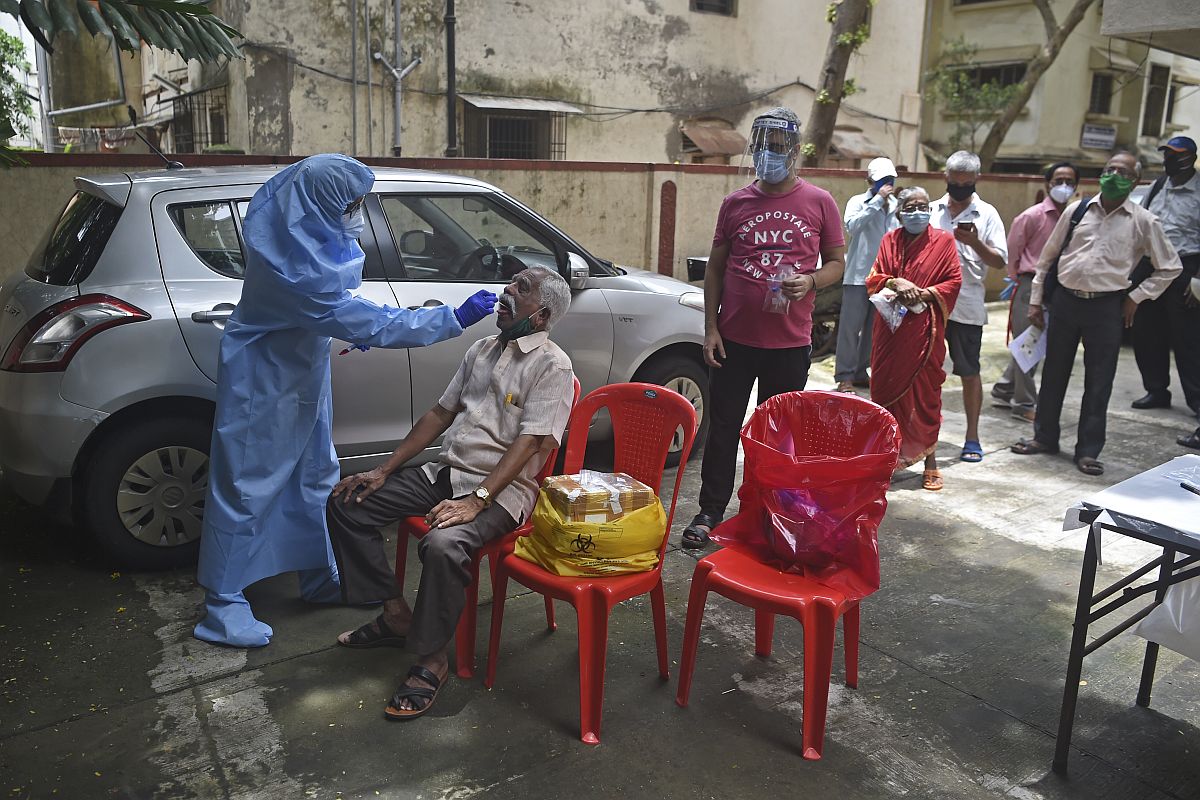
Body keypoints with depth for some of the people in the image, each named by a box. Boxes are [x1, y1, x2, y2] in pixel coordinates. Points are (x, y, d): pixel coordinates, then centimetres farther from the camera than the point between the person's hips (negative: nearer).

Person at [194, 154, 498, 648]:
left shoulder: (309, 232, -7)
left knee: (315, 477, 16)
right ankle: (222, 605, 16)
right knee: (248, 486, 2)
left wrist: (355, 324, 8)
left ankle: (320, 578, 32)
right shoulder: (297, 266, -34)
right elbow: (369, 325, -32)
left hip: (301, 371, 9)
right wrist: (454, 319, -30)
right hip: (264, 383, -9)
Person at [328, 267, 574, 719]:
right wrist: (384, 470, 10)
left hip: (501, 487, -8)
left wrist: (476, 501, -28)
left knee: (443, 545, -36)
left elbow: (529, 443, -18)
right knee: (347, 503, -2)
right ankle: (396, 614, 7)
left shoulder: (551, 365, -8)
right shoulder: (482, 351, 15)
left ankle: (431, 661, -14)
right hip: (445, 472, 8)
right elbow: (440, 414, 17)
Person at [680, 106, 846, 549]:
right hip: (735, 338, 1)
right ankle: (710, 512, 18)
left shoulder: (819, 203, 2)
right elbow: (715, 267, 7)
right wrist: (711, 327, 0)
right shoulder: (736, 203, 5)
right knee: (724, 427, 6)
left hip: (789, 343, -1)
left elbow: (837, 263, 7)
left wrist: (811, 282, -16)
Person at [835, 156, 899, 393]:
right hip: (858, 275, -5)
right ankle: (844, 376, -1)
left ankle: (860, 372, 22)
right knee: (850, 327, -5)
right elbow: (853, 225, -25)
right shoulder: (858, 202, -5)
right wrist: (877, 200, -23)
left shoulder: (896, 205, 9)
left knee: (873, 328, 11)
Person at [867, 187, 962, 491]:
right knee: (885, 388, 5)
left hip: (924, 330, -3)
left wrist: (924, 293, -16)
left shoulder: (943, 242, 2)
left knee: (925, 392, 0)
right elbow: (874, 278, 6)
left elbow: (953, 282, -1)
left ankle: (929, 459, 10)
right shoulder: (890, 241, 10)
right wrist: (896, 283, -13)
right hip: (891, 329, 3)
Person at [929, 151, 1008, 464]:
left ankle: (972, 438, 13)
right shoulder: (932, 209, 10)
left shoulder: (986, 214, 4)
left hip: (966, 306, -2)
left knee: (970, 372, 4)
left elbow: (1000, 261, -2)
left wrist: (976, 243, -18)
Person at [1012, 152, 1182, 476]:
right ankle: (1044, 437, 26)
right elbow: (1047, 256, 9)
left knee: (1098, 382, 4)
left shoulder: (1143, 222, -1)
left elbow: (1170, 267, 9)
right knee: (1053, 373, 11)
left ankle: (1088, 450, 15)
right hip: (1065, 300, 2)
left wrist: (1136, 297, 0)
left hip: (1106, 306, -2)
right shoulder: (1076, 210, 3)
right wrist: (1036, 300, 6)